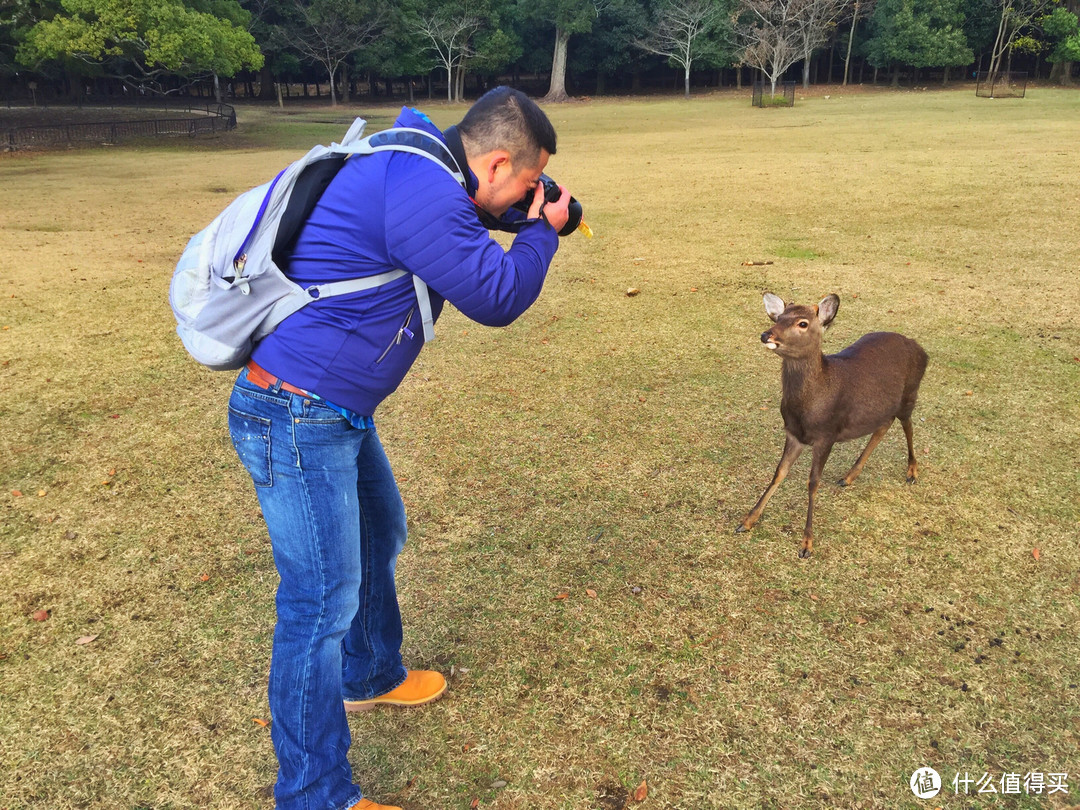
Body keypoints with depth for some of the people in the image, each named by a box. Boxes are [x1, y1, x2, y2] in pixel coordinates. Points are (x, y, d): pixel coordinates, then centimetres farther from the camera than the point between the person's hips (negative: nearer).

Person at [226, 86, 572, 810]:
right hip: (299, 421, -11)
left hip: (338, 411, 11)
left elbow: (458, 253, 26)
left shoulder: (411, 167, 8)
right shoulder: (422, 192, -25)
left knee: (379, 535, 26)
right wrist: (543, 230, 0)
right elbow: (496, 297, -16)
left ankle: (371, 677, 49)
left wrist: (515, 225, 12)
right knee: (323, 601, -4)